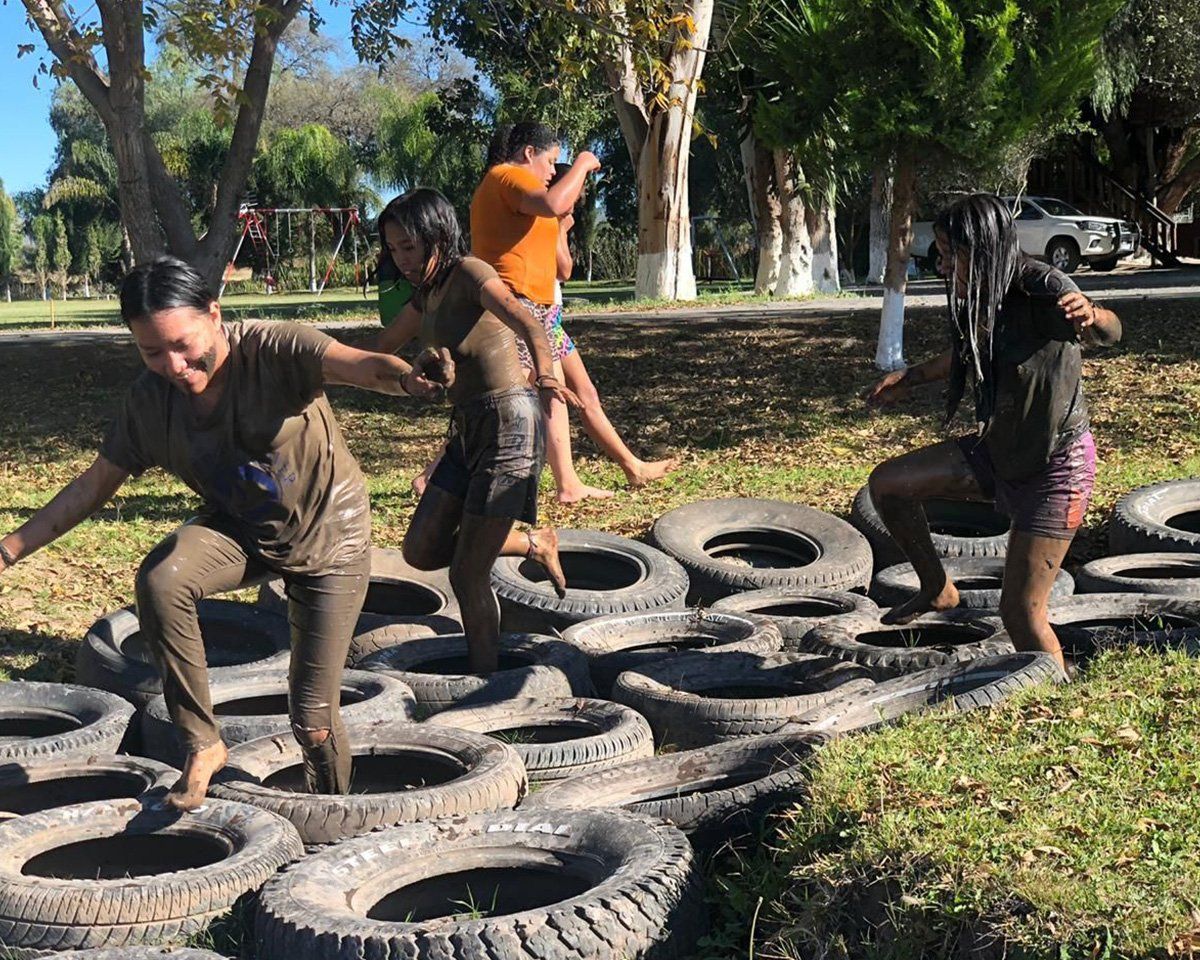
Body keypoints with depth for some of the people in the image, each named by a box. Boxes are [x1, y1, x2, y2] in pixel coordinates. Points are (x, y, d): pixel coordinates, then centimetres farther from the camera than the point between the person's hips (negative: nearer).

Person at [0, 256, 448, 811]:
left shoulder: (273, 350, -25)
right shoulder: (149, 401, -11)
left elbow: (355, 364, -43)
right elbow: (93, 487, 0)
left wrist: (407, 377, -66)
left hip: (330, 537, -4)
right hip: (238, 529, 4)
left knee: (313, 715, -3)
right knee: (159, 579, -30)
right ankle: (201, 744, -14)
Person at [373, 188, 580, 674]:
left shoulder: (469, 273, -12)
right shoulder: (428, 292, 13)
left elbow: (529, 325, -30)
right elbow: (382, 345, 30)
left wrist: (545, 377, -49)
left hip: (509, 423, -9)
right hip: (469, 429, 9)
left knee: (467, 572, -7)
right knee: (420, 551, 8)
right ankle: (535, 543, 22)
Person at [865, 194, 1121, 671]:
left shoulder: (1040, 288, -24)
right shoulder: (978, 297, -1)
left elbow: (1110, 332, -41)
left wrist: (1093, 317, -63)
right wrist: (909, 378, 24)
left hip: (1056, 465, -8)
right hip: (998, 452, 8)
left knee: (1021, 610, -9)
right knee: (886, 483, 5)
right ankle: (937, 588, 23)